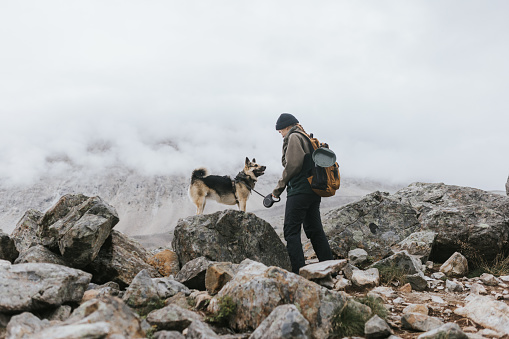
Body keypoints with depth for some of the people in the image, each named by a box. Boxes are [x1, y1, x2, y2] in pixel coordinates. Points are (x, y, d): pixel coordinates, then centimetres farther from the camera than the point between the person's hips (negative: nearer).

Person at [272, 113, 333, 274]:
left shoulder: (293, 137, -6)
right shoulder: (307, 138, 21)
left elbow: (292, 165, -16)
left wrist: (279, 187, -6)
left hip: (299, 191, -9)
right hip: (314, 191, 9)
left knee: (291, 231, -6)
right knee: (315, 230, 15)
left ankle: (298, 271, -9)